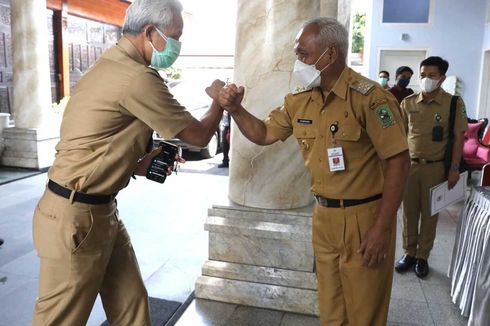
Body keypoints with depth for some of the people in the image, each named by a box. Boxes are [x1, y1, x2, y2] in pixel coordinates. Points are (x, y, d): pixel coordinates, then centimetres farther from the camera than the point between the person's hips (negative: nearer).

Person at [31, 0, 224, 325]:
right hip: (75, 217, -9)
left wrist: (138, 165, 4)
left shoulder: (112, 65, 11)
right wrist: (218, 100, 7)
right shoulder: (138, 77, -21)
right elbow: (198, 135, -12)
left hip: (101, 211, 9)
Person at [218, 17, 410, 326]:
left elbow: (398, 161, -17)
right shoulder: (299, 101, 4)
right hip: (323, 216, 6)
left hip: (364, 217, -6)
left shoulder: (368, 97, -17)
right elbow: (264, 134, 15)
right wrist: (235, 108, -3)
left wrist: (382, 228, -18)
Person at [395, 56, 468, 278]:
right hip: (410, 165, 2)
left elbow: (459, 137, -4)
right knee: (409, 211, 9)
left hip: (435, 167, -2)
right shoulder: (408, 103, 2)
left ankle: (423, 257, 23)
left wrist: (454, 168, -8)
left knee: (429, 214, 9)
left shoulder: (454, 103, -5)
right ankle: (409, 253, 24)